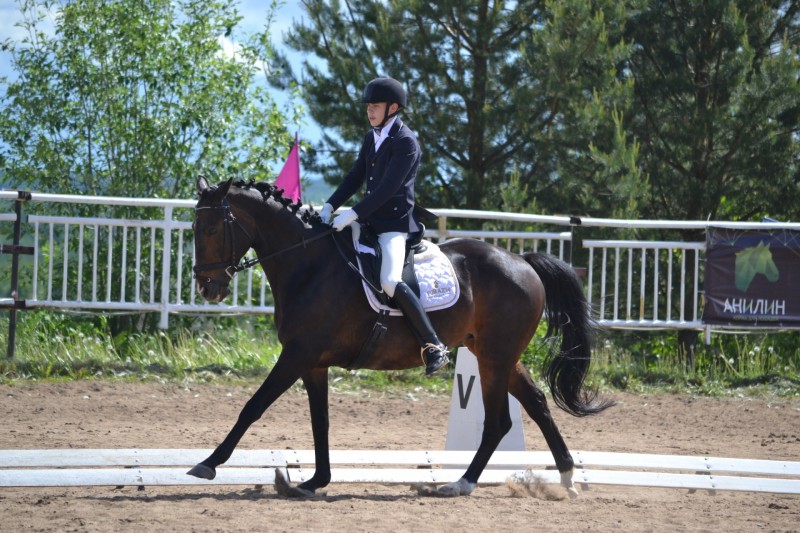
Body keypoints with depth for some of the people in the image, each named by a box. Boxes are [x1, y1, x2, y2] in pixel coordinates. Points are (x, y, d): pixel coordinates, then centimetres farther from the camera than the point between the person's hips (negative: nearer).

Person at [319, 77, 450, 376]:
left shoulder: (406, 143, -14)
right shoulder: (372, 138, 13)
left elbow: (388, 188, -22)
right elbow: (356, 177, 13)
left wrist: (354, 214, -27)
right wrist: (330, 206, -1)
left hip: (395, 224, -10)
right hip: (371, 221, 10)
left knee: (389, 282, -28)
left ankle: (434, 347, -24)